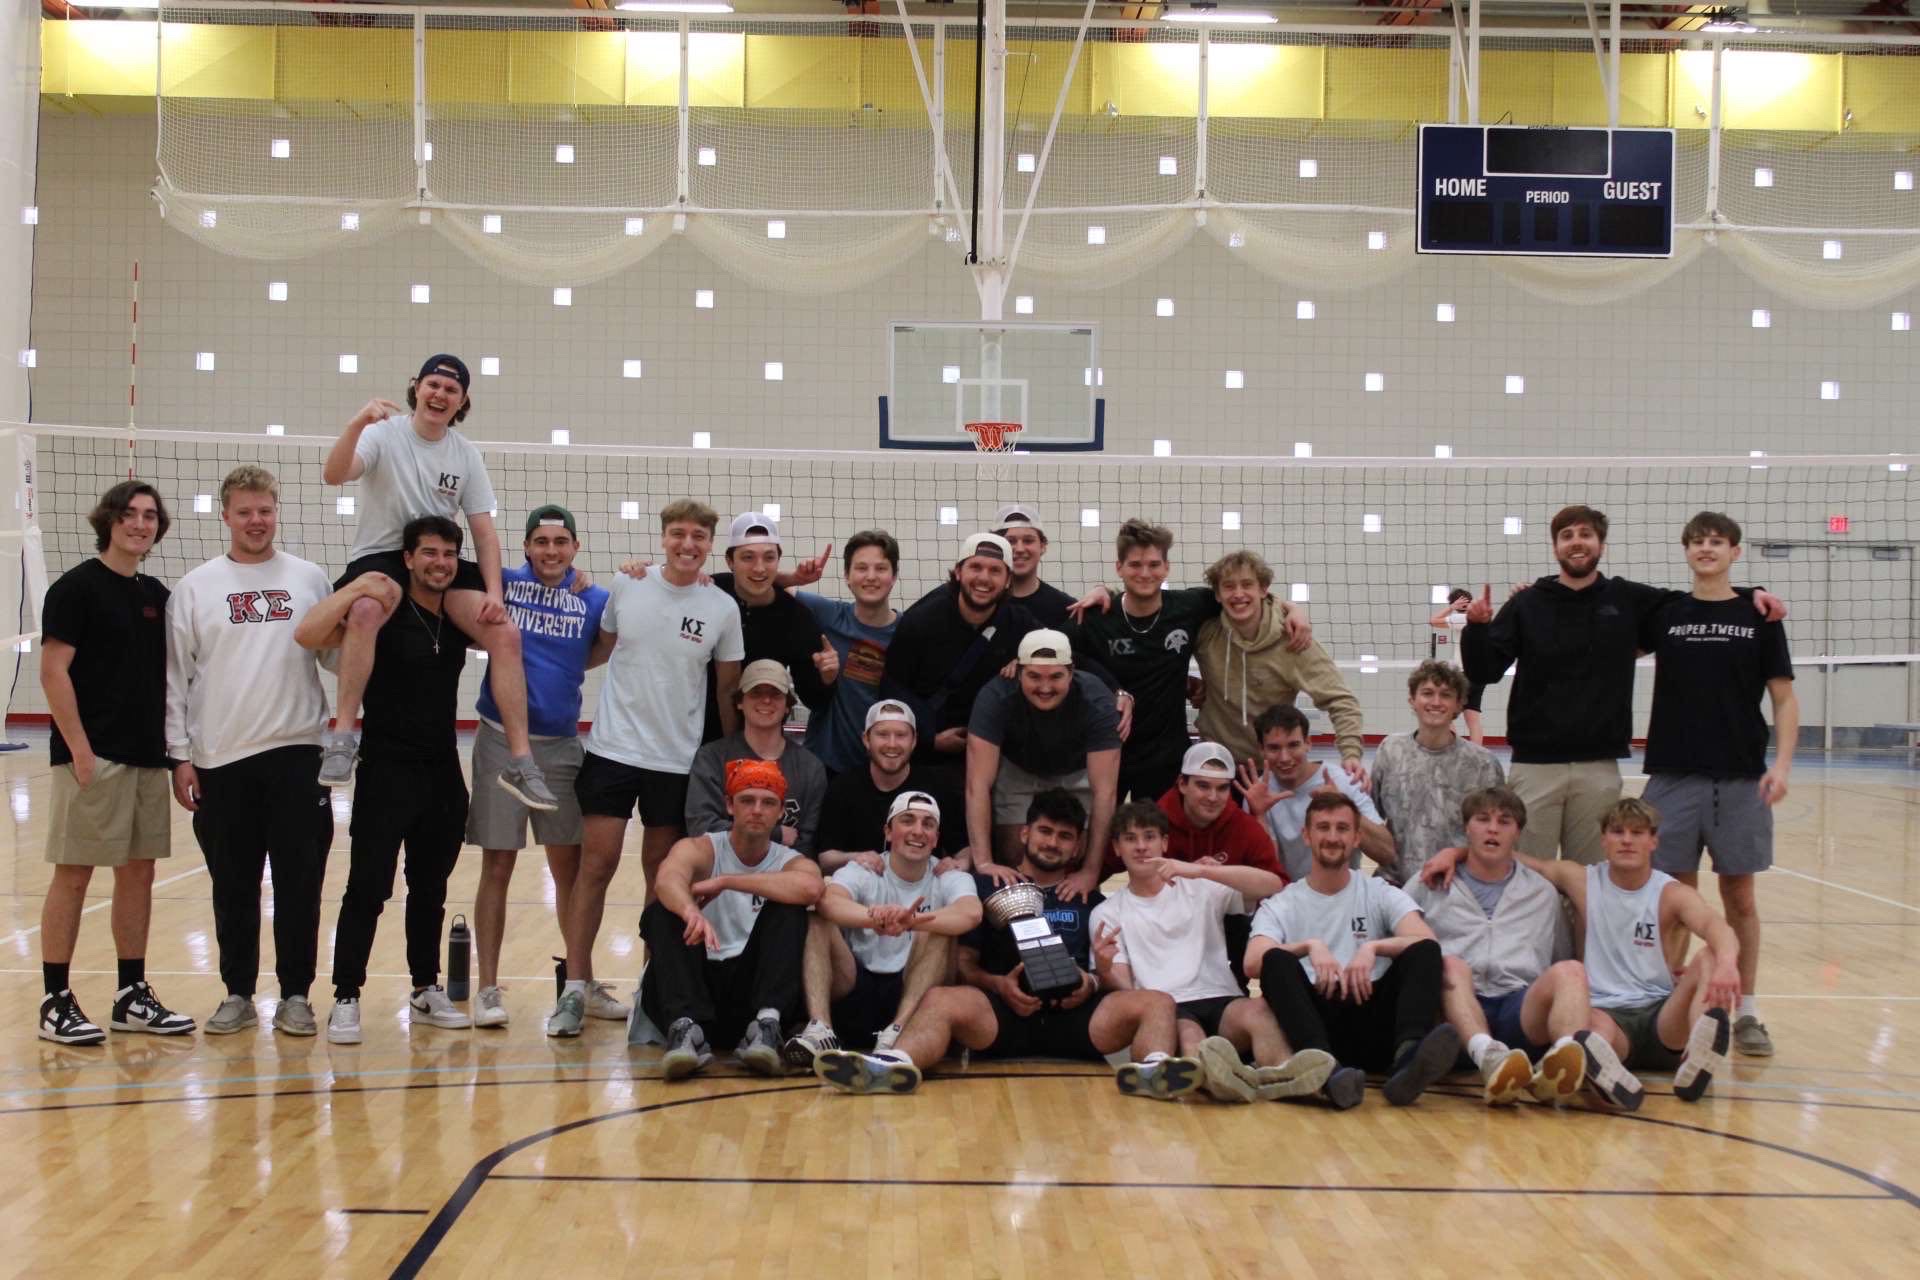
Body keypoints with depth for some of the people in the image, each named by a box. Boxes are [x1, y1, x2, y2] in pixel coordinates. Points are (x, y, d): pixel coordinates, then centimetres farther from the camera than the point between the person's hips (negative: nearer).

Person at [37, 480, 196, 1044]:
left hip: (148, 756, 7)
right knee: (74, 871, -3)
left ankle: (132, 996, 17)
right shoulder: (77, 587, -6)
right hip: (93, 756, -7)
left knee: (139, 871, 9)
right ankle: (56, 1002, 3)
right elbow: (53, 670, -11)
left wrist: (173, 745, 10)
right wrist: (79, 748, -16)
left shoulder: (156, 595, 13)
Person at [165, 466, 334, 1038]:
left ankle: (295, 995, 11)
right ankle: (238, 995, 18)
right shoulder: (195, 587, 5)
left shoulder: (310, 579, 7)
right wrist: (179, 755, -1)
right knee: (233, 886, 7)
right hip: (221, 757, 0)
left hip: (297, 753, 0)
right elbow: (175, 676, 4)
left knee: (300, 883, 2)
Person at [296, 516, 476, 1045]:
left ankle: (427, 989, 25)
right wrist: (355, 589, -25)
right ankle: (345, 999, 1)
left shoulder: (458, 620, 7)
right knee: (367, 889, -6)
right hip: (387, 771, -5)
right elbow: (307, 634, -22)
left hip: (444, 773, 6)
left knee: (430, 890, 15)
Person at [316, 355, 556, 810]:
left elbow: (484, 531, 9)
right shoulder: (385, 433, -4)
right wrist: (357, 425, -39)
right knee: (366, 609, -38)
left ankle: (520, 761, -10)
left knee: (506, 634, -16)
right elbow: (334, 474, -22)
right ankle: (341, 739, -33)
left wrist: (494, 593, -4)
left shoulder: (466, 454, 8)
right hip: (379, 556, -4)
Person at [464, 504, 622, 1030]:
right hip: (501, 739, -2)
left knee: (570, 867, 9)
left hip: (562, 744, 3)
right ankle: (488, 988, 11)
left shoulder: (593, 600, 5)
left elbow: (595, 656, 9)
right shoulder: (501, 584, -2)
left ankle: (584, 983, 21)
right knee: (497, 867, 2)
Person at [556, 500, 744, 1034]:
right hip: (612, 748, 0)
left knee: (662, 873, 7)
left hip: (679, 760, 0)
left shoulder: (723, 608, -2)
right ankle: (574, 987, 2)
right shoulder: (626, 586, -1)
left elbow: (728, 690, 5)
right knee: (596, 864, -3)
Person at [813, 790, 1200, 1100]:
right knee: (943, 999, -32)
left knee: (1156, 1002, -26)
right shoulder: (989, 886, 21)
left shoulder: (1090, 899, 25)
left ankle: (1154, 1069, -58)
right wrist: (997, 984, -9)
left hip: (1075, 1016, 1)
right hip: (1004, 1016, -1)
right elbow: (964, 962, 13)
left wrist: (1093, 983, -4)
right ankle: (892, 1065, -61)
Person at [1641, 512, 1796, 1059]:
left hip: (1741, 779, 0)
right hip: (1675, 775, 1)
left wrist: (1782, 763, -9)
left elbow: (1784, 698, 3)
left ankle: (1746, 1011, 13)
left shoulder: (1759, 617, 3)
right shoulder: (1664, 615, 5)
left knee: (1740, 896, 5)